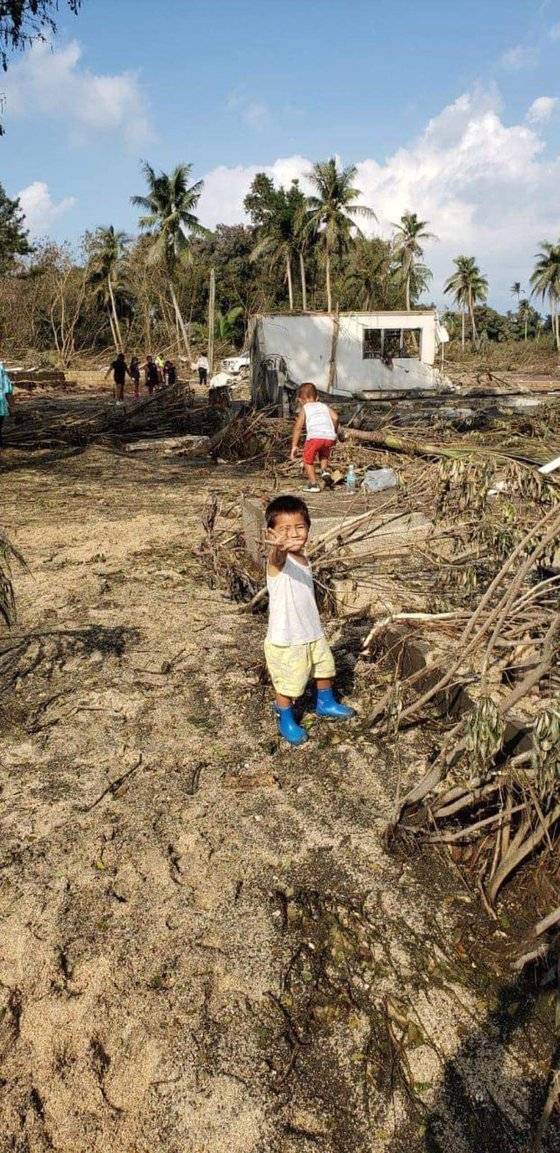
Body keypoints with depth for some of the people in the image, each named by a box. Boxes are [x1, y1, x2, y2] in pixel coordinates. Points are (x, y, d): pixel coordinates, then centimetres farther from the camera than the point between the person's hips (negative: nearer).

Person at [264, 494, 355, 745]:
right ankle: (286, 721, 33)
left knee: (325, 668, 25)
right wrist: (278, 546, -72)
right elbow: (278, 557, -50)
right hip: (286, 640, -8)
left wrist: (314, 626, 18)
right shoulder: (279, 560, -22)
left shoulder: (303, 558, 2)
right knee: (288, 685, 7)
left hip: (313, 633, 8)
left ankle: (326, 704, 51)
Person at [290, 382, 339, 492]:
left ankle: (313, 485, 9)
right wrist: (334, 433, 23)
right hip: (330, 437, 4)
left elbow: (298, 427, 9)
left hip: (315, 436, -4)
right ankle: (324, 470, 8)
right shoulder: (324, 406, 27)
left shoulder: (304, 409, 19)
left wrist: (294, 446, 8)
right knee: (324, 455, 34)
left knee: (308, 461, 16)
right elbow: (335, 417, 10)